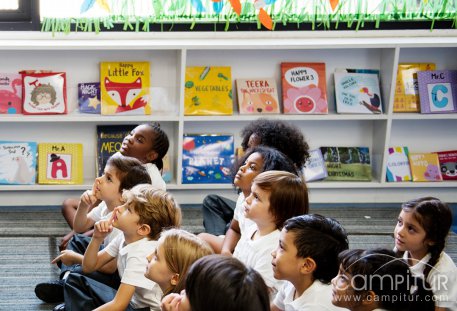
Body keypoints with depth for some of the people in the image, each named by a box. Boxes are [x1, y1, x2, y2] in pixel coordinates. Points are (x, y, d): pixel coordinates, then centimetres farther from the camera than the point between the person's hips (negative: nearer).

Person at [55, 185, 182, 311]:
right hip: (129, 300, 9)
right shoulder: (124, 238, -3)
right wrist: (97, 238, -9)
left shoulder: (142, 254, -27)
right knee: (75, 280, 17)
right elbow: (88, 267, 8)